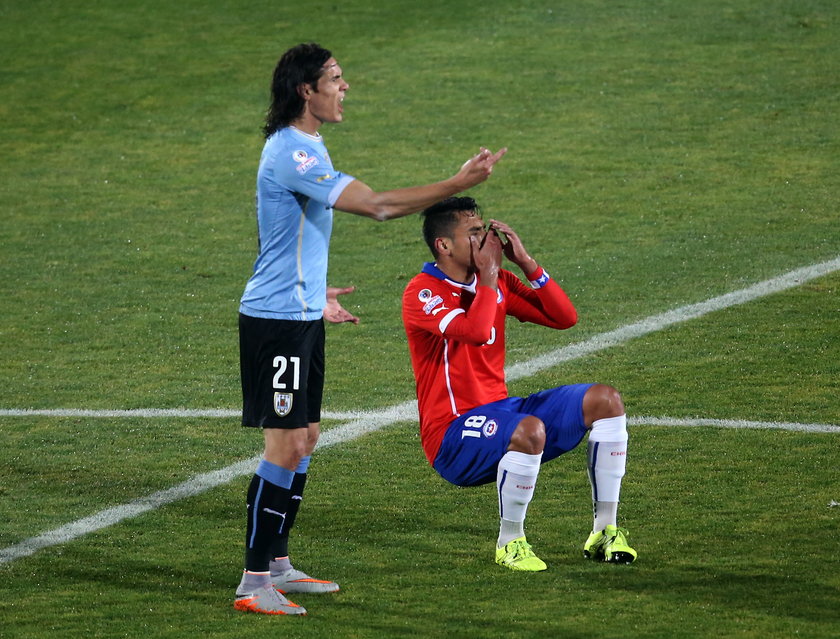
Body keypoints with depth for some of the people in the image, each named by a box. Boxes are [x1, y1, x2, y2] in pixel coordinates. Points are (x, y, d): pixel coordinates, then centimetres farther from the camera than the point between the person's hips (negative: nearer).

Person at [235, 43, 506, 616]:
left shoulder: (304, 149, 14)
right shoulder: (292, 154, -21)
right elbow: (378, 205, -26)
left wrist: (316, 295, 27)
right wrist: (459, 184, -23)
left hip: (300, 316, 10)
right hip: (277, 319, -10)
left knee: (305, 439, 14)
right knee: (287, 446, -9)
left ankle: (278, 565, 23)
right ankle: (254, 584, -6)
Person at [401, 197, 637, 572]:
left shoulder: (497, 282, 11)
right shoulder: (422, 293, -12)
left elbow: (564, 317, 8)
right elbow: (477, 332, -29)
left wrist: (525, 262, 1)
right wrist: (487, 276, -15)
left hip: (500, 412, 8)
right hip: (453, 435, -8)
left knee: (605, 400, -6)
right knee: (530, 430, -38)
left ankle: (606, 530, -1)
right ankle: (510, 542, -17)